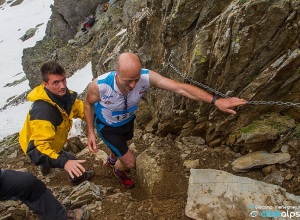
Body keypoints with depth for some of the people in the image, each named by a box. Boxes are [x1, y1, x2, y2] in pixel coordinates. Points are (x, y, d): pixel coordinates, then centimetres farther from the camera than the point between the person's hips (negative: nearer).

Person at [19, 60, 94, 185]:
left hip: (49, 141, 8)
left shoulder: (62, 94, -22)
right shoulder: (42, 111, -48)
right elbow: (38, 147, -53)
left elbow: (77, 107, -6)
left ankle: (45, 166, 70)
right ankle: (77, 177, 32)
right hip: (38, 148, -8)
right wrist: (64, 162, -65)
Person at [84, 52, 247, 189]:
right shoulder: (99, 86, -42)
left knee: (121, 145, 34)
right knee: (129, 162, 3)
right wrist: (90, 132, -20)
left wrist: (215, 101, -44)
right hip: (107, 127, -4)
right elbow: (88, 103, -18)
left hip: (128, 120, 4)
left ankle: (112, 160, 72)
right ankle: (118, 171, 43)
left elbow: (180, 88, -38)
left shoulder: (146, 77, -38)